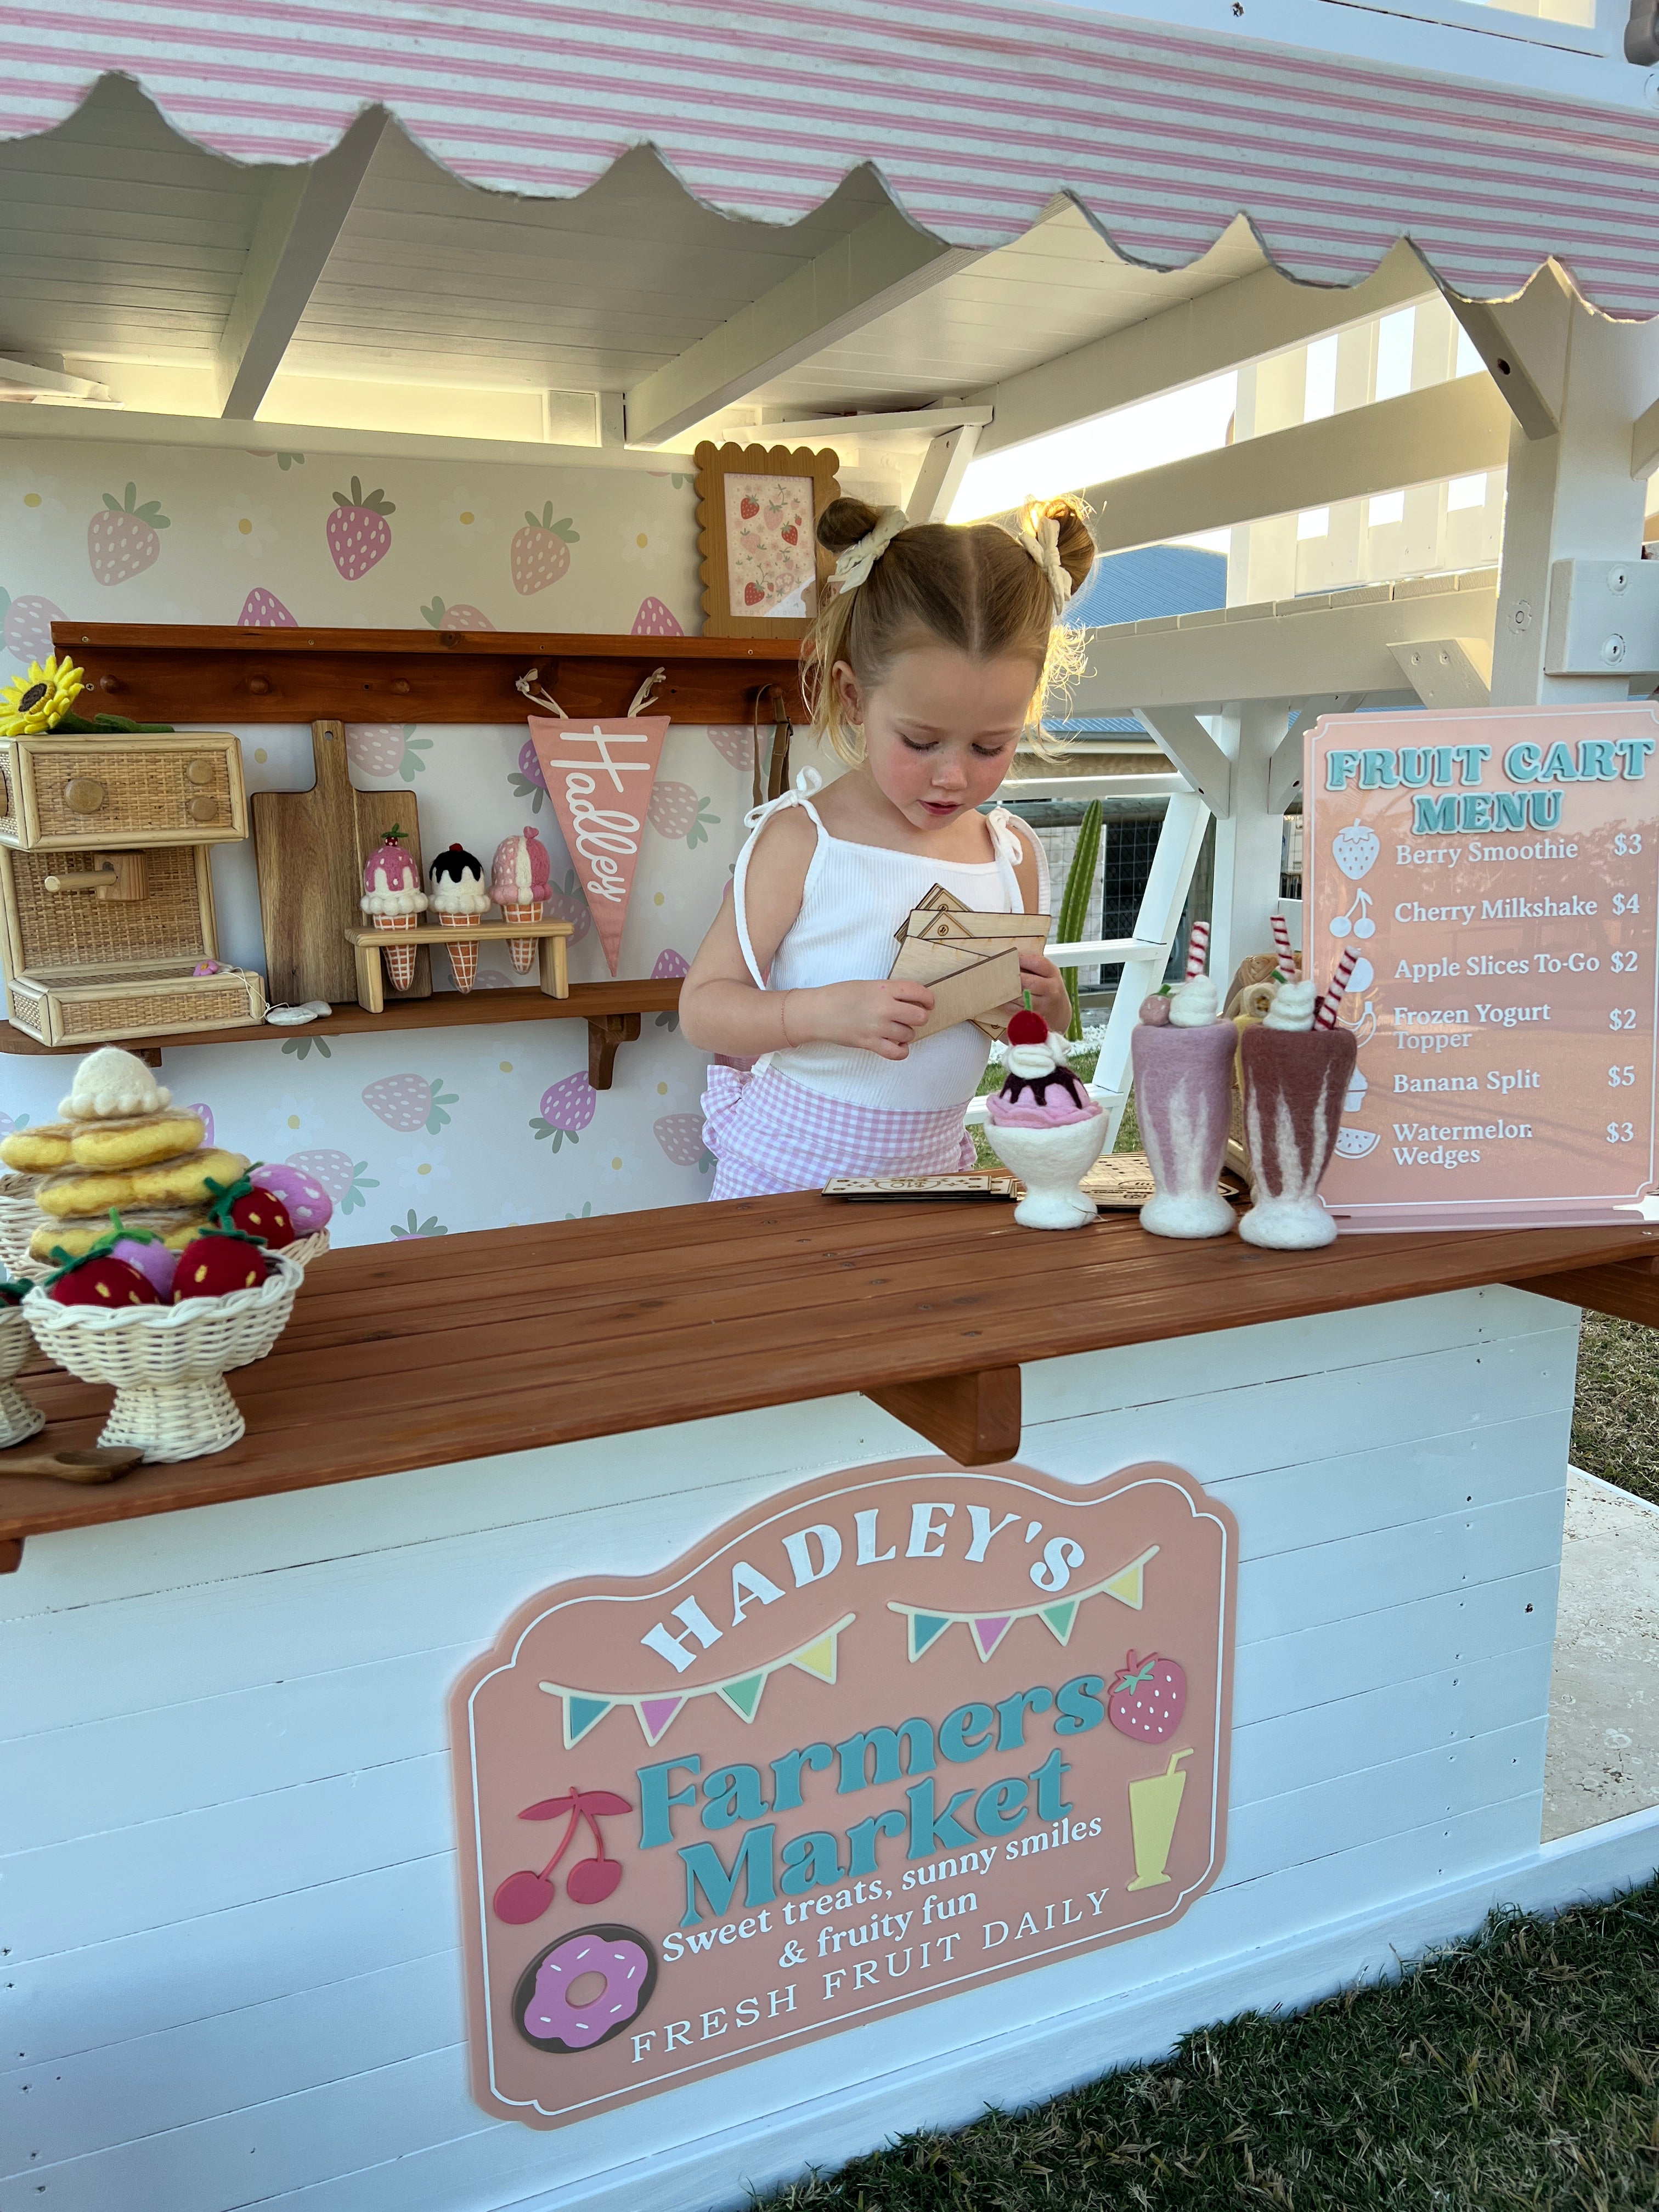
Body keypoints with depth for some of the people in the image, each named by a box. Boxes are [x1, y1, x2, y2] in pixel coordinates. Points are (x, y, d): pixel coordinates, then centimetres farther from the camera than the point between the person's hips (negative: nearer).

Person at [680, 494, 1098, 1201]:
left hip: (929, 1173, 4)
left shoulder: (1013, 853, 1)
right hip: (785, 1170, -3)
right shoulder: (800, 840, -13)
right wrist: (823, 1012, -27)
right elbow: (702, 1007, -11)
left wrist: (1046, 1006, -9)